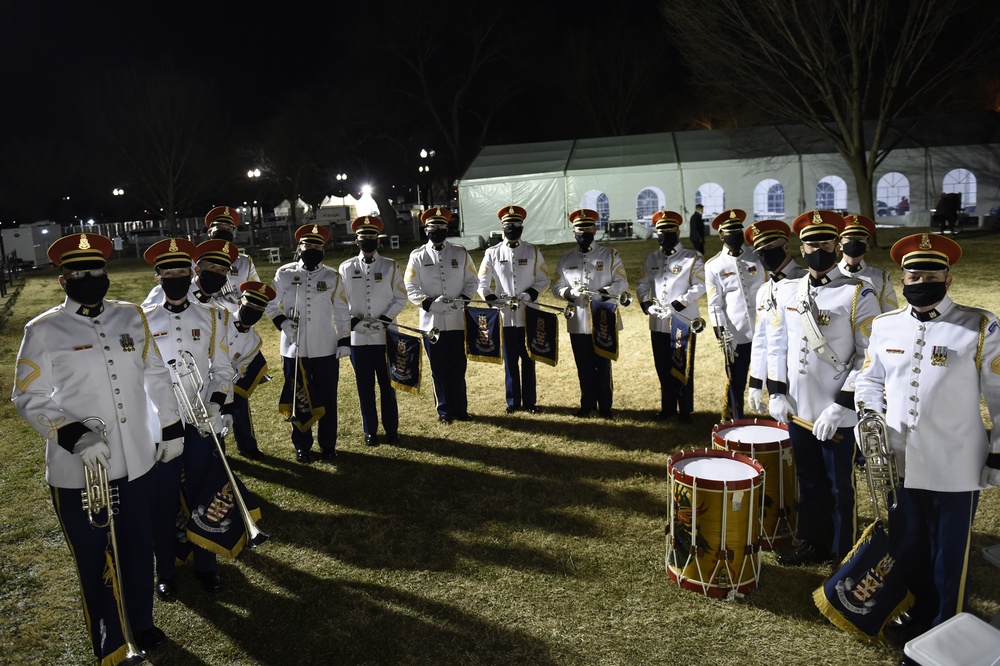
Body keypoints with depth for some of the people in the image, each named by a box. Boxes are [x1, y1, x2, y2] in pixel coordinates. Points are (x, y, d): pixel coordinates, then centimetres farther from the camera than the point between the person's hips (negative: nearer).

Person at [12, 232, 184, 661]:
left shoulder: (131, 317, 4)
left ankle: (141, 625, 42)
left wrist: (170, 429, 13)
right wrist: (74, 436, -21)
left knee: (139, 550, 18)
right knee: (94, 561, 11)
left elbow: (156, 375, 12)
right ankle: (110, 649, 31)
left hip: (137, 464, 3)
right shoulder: (43, 331, -7)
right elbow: (28, 397, -6)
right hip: (78, 473, -3)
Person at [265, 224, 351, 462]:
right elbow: (270, 305, 5)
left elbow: (342, 313, 5)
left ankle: (328, 445, 21)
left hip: (325, 350, 0)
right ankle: (302, 447, 22)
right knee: (297, 400, 8)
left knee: (327, 400, 7)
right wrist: (282, 322, -13)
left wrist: (344, 342, 0)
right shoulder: (284, 274, 0)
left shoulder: (332, 277, 2)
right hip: (294, 350, 0)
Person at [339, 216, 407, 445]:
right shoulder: (346, 268, 5)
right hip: (358, 337, 1)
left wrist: (386, 318, -10)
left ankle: (391, 428, 16)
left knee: (387, 384, 5)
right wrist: (351, 320, -9)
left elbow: (401, 298, 3)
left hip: (385, 336, -1)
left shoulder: (391, 266, 4)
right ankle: (370, 431, 17)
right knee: (365, 386, 6)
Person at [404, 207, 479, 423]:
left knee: (458, 367, 6)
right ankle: (444, 410, 16)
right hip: (432, 322, -1)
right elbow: (411, 288, -1)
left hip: (457, 320, 1)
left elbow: (472, 280, 8)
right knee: (438, 369, 5)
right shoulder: (417, 256, 3)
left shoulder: (460, 253, 7)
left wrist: (462, 300, -10)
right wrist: (430, 304, -16)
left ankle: (460, 409, 18)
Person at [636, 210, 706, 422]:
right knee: (663, 369, 11)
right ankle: (668, 408, 24)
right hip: (658, 323, 4)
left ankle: (685, 411, 13)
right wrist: (644, 301, -8)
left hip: (683, 323, -4)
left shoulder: (692, 257, -3)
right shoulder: (652, 258, 10)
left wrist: (679, 304, -20)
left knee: (683, 369, 2)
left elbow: (699, 287, -9)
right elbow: (642, 284, 11)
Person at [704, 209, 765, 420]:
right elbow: (715, 304, -2)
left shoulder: (757, 257, 4)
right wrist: (721, 333, -11)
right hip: (736, 334, -1)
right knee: (736, 383, 8)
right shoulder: (713, 266, 0)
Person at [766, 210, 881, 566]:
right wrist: (776, 393, 2)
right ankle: (811, 543, 33)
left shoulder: (859, 294, -9)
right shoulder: (786, 291, 5)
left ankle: (842, 556, 26)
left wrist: (842, 405, -16)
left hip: (839, 415, -4)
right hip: (798, 411, 4)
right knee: (809, 482, 18)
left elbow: (869, 356, -12)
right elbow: (777, 344, 10)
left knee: (840, 488, 10)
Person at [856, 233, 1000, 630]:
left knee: (949, 556, 10)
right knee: (905, 547, 17)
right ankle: (914, 614, 37)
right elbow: (870, 380, 15)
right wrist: (869, 416, -3)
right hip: (898, 463, 4)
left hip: (955, 470, -3)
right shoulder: (885, 326, 5)